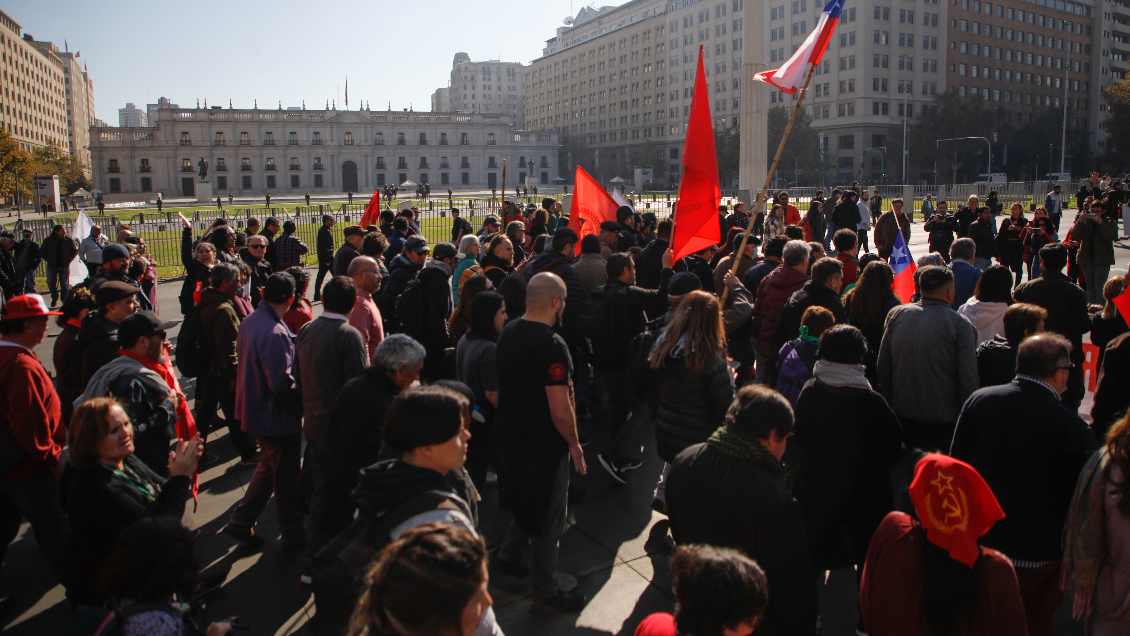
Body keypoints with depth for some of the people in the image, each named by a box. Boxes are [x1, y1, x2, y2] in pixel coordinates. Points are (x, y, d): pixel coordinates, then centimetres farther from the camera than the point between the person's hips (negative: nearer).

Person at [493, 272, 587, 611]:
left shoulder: (507, 332, 0)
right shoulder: (551, 345, -26)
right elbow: (560, 410, -26)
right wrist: (574, 445, -11)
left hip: (509, 438, 8)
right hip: (544, 446, -8)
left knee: (526, 504, 28)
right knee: (549, 520, 10)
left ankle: (508, 555, 40)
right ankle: (546, 590, 25)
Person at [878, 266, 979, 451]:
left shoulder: (896, 314, -1)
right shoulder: (960, 324, -13)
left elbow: (883, 367, 6)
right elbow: (968, 379, -14)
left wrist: (892, 404, 17)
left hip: (903, 417, 4)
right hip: (944, 423, -4)